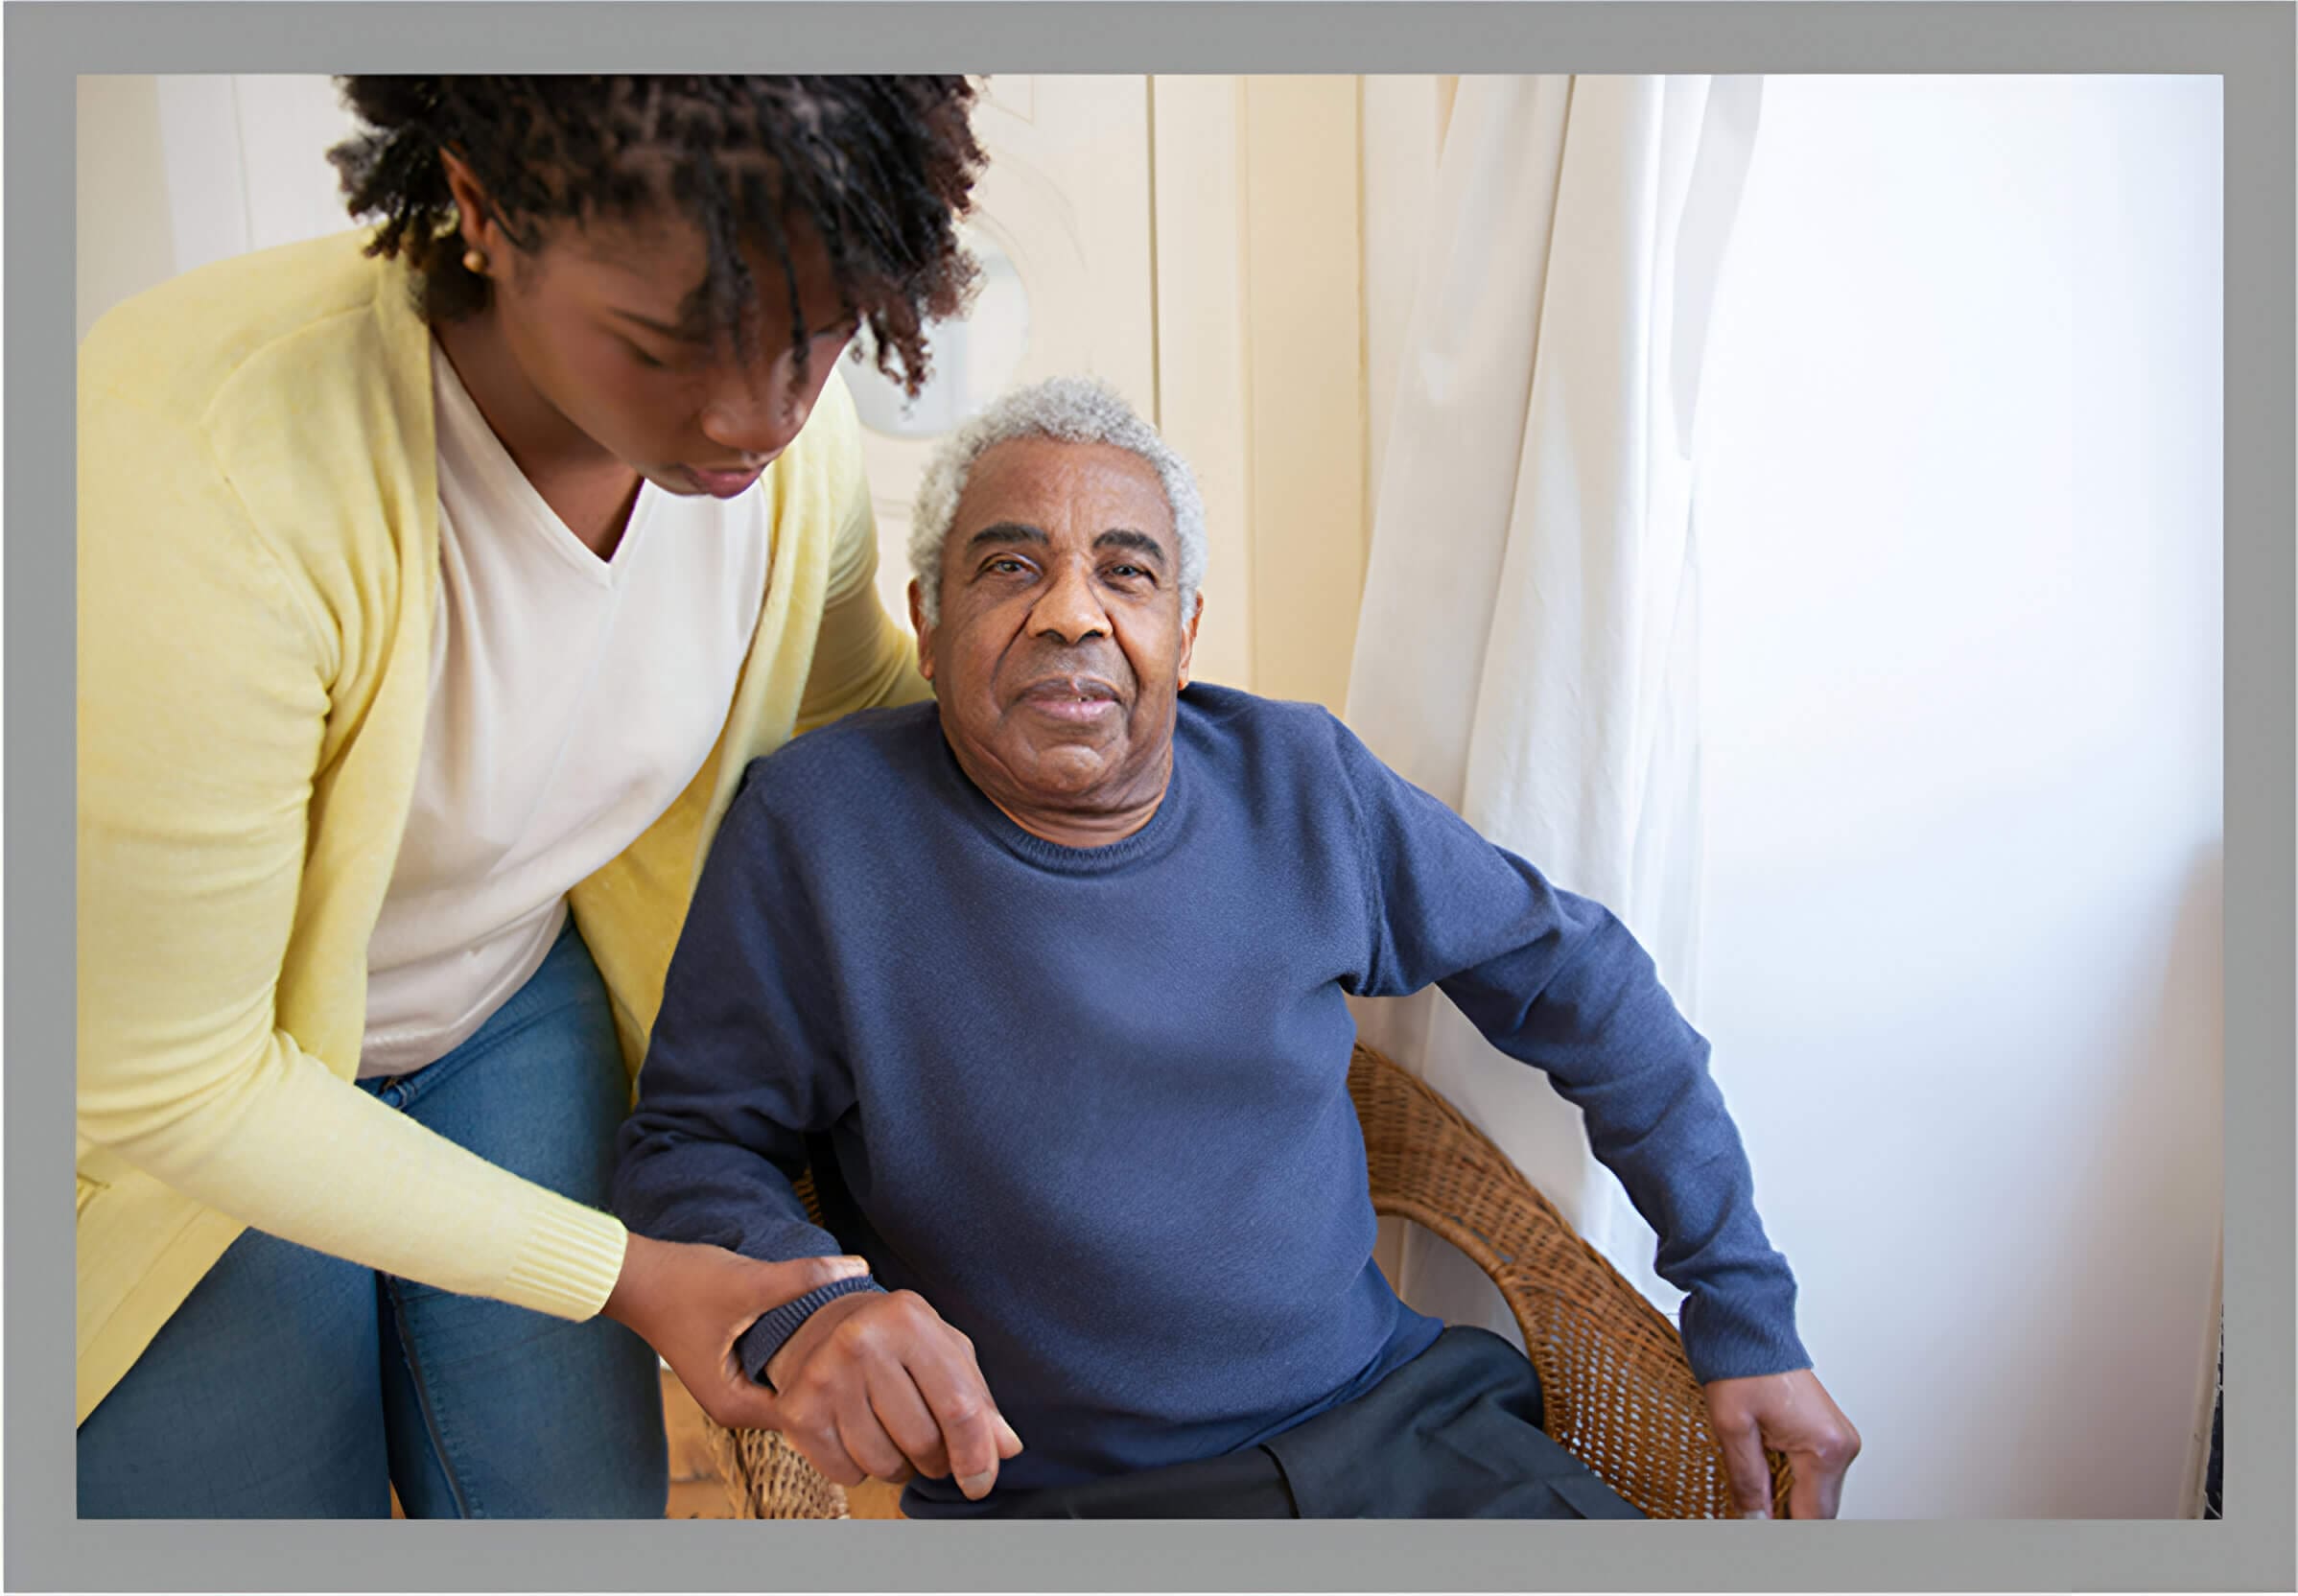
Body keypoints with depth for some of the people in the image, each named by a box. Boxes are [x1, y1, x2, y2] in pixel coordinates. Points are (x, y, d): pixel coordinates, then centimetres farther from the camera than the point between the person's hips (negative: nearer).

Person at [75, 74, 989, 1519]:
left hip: (517, 1008, 4)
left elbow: (857, 689, 7)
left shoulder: (794, 442, -20)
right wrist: (616, 1273, -23)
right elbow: (159, 1088, -27)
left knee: (583, 1505, 9)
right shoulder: (202, 479, -38)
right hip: (201, 1086, -3)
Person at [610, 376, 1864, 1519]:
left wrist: (1746, 1317, 10)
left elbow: (1580, 983, 10)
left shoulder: (1301, 780, 1)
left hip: (1403, 1427, 3)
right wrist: (798, 1309, -23)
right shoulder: (821, 822, -8)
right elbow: (686, 1146, 0)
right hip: (1049, 1496, -2)